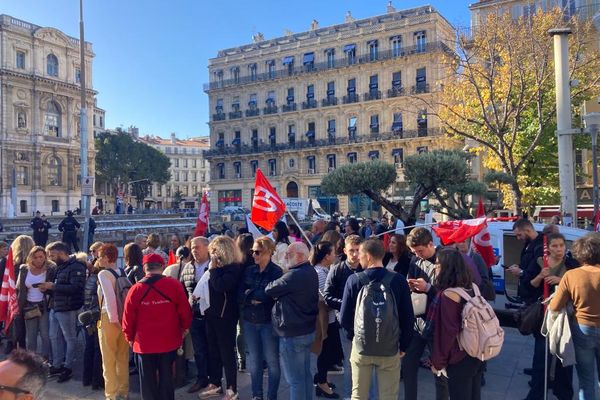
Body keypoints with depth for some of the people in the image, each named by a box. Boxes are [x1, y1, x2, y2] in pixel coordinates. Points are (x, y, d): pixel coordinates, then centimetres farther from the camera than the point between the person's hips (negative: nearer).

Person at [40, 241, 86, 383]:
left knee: (70, 339, 2)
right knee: (54, 337, 16)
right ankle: (57, 365, 28)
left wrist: (53, 286, -22)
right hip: (54, 308, 9)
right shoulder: (59, 267, 15)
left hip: (67, 310, -9)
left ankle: (68, 367, 13)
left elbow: (76, 288, -26)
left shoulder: (76, 267, -14)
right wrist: (47, 288, 2)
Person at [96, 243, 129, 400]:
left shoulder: (103, 274, -11)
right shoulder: (123, 273, 8)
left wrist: (113, 319, -21)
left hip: (109, 318, -6)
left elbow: (110, 296, -24)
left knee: (109, 359, 7)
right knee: (123, 357, 16)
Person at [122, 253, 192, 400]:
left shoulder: (135, 289, -8)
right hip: (169, 341, 0)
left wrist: (130, 337, 14)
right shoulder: (174, 284, -10)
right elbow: (185, 311, -5)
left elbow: (128, 317, -2)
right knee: (166, 377, 12)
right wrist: (184, 327, 13)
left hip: (144, 343, 0)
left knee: (148, 381, 13)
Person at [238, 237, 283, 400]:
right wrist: (255, 298, -17)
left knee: (272, 360, 6)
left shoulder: (277, 272, -10)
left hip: (268, 321, -5)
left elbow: (268, 295, -21)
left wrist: (249, 293, -8)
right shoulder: (249, 270, 5)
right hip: (249, 321, 5)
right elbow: (239, 295, -1)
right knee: (254, 359, 14)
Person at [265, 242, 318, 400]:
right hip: (307, 330, 10)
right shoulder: (310, 272, 8)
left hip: (292, 333, -10)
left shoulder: (295, 275, -24)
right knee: (305, 374, 19)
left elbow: (269, 289, -15)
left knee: (295, 379, 1)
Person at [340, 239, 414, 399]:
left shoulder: (354, 280, -11)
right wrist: (404, 345, 10)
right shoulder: (398, 280, -10)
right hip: (390, 348, 0)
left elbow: (345, 317, -5)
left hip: (361, 346, 0)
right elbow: (408, 317, -4)